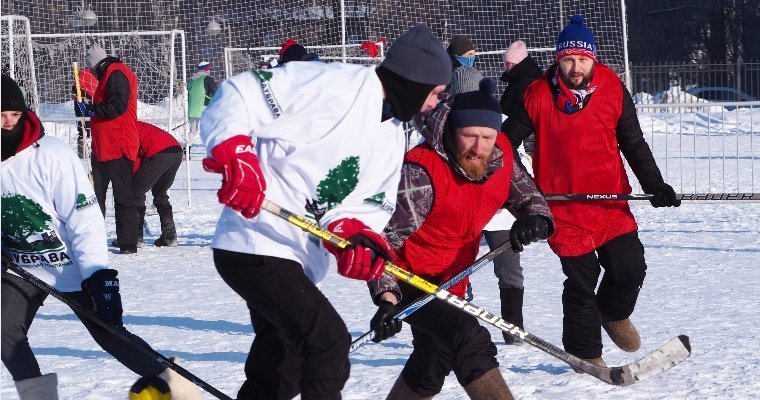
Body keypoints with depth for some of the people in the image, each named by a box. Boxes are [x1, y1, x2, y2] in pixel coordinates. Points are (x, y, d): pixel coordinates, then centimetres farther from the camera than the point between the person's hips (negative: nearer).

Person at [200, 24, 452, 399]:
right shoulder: (332, 85, -16)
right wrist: (235, 157, -34)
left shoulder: (394, 136, 13)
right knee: (329, 340, -21)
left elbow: (368, 204, 8)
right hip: (255, 247, -10)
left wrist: (357, 235, -13)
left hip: (298, 262, 10)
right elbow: (238, 97, -20)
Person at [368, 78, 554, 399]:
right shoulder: (421, 171, -29)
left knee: (432, 364, 23)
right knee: (470, 340, -29)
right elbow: (386, 236, -28)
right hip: (409, 279, -8)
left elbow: (528, 196, -1)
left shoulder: (499, 156, -10)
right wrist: (387, 298, -41)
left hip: (451, 280, 8)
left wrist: (535, 219, -27)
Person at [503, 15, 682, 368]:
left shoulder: (613, 90, -3)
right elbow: (508, 140, 3)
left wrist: (654, 184, -5)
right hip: (563, 204, -2)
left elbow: (633, 143, 4)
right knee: (581, 282, -2)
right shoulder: (538, 96, -9)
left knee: (630, 268, 0)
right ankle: (585, 353, 15)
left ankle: (614, 314, 33)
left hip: (611, 199, 3)